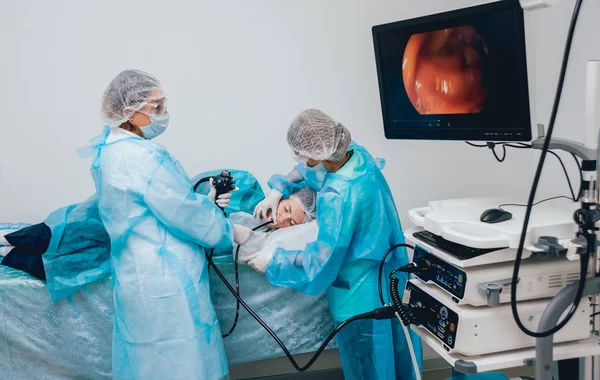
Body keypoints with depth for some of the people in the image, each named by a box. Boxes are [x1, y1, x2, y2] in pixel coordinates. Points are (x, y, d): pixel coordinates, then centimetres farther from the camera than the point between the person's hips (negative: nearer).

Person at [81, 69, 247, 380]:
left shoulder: (110, 150, 7)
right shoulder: (141, 156, -23)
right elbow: (186, 214, -17)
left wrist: (206, 201, 11)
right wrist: (231, 233, 0)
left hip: (138, 278, 10)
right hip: (165, 284, -10)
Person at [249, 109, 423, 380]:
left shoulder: (338, 197, -33)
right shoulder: (358, 154, -7)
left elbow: (321, 260, -23)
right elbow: (310, 169, 14)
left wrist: (272, 262, -13)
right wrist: (278, 189, 8)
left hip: (362, 295, -8)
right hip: (391, 277, 9)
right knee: (395, 355, 25)